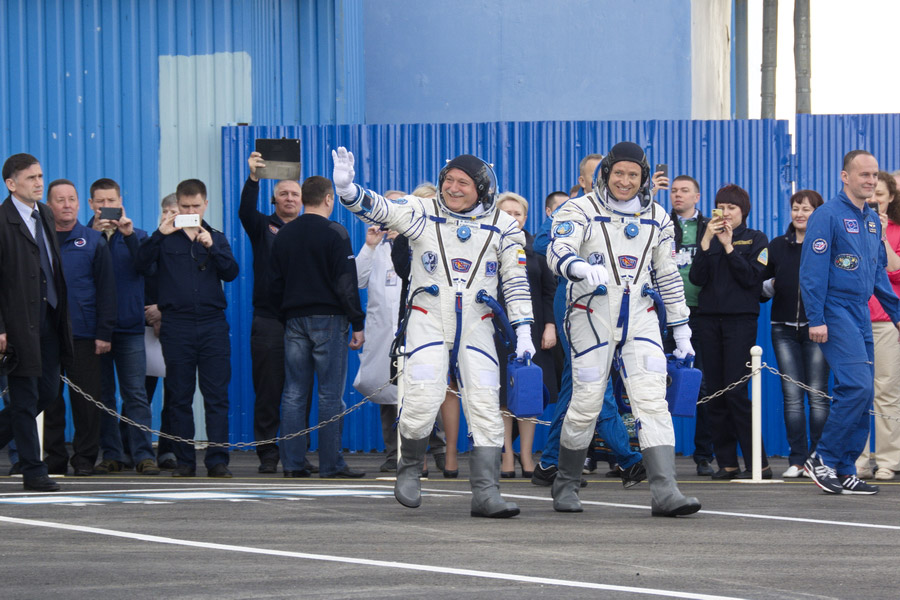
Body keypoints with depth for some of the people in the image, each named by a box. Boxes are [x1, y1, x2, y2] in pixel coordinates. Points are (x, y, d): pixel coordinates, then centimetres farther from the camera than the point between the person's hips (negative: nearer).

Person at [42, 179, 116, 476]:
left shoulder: (93, 241, 5)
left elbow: (106, 289, 4)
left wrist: (104, 333, -4)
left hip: (83, 333, -1)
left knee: (86, 399, 0)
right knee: (50, 399, 3)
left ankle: (85, 459, 6)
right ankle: (54, 459, 9)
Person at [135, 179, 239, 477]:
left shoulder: (216, 238, 12)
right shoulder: (167, 239, 7)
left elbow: (231, 273, 0)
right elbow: (143, 263, -7)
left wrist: (211, 247, -14)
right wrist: (159, 235, -19)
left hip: (212, 323, 1)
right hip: (176, 326, -1)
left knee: (217, 396, -3)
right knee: (180, 397, 2)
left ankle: (217, 459, -2)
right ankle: (185, 460, 7)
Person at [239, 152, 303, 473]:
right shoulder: (264, 227, 9)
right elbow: (246, 211, -12)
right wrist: (253, 178, -29)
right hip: (269, 322, -1)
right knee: (268, 392, -2)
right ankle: (268, 455, 2)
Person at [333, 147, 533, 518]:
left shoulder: (502, 227, 6)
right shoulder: (423, 214, 2)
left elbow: (515, 281, 9)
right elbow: (378, 209, -9)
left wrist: (523, 330, 2)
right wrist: (347, 189, -28)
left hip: (476, 326, 2)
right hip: (429, 319, -2)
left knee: (485, 407, -5)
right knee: (422, 400, -16)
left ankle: (485, 493, -3)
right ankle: (410, 468, 9)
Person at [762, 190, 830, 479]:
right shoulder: (777, 246, 12)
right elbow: (761, 287, 16)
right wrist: (769, 286, -5)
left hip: (816, 327, -3)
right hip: (784, 329, 3)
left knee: (818, 395, -4)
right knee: (792, 395, 1)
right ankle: (797, 460, 5)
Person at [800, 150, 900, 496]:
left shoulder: (872, 220, 16)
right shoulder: (828, 216, -8)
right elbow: (812, 270, -12)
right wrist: (816, 319, -17)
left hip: (862, 315, 8)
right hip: (836, 313, -8)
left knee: (863, 395, 4)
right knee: (857, 386, -18)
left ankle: (844, 471, 9)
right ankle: (822, 460, -9)